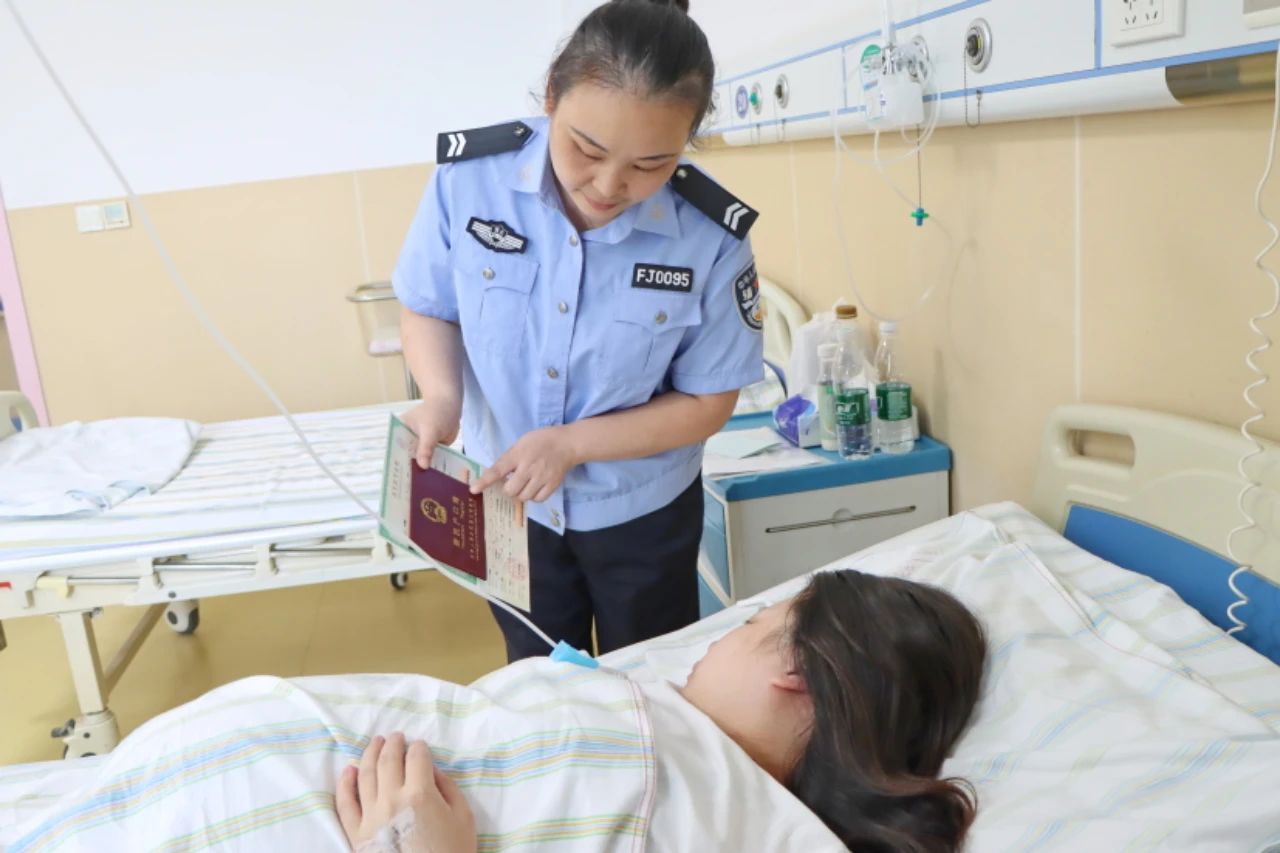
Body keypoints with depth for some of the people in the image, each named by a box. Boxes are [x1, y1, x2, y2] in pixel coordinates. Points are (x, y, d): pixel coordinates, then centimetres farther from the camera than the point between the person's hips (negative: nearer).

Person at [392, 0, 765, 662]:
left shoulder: (711, 236, -25)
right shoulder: (468, 175, -21)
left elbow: (708, 402, -14)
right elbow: (427, 310, -5)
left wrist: (572, 442, -25)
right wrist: (442, 396, -25)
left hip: (642, 511, -1)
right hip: (506, 498, 2)